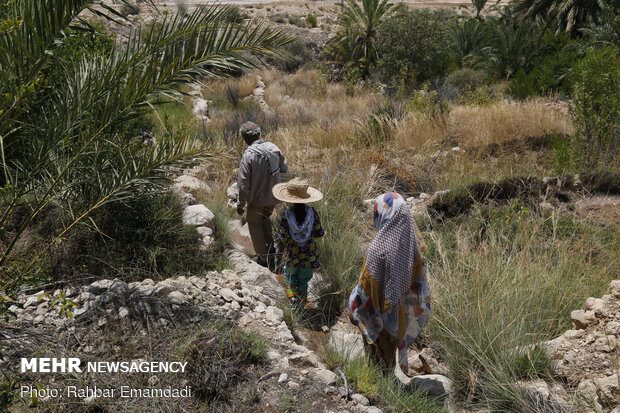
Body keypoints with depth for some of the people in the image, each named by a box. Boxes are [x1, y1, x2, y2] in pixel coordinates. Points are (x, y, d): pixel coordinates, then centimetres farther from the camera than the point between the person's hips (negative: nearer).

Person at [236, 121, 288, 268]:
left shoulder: (249, 155, -24)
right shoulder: (273, 148, -8)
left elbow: (243, 183, -21)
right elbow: (285, 170, 5)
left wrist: (241, 204, -10)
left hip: (257, 199, -5)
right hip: (274, 197, 5)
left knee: (254, 224, 18)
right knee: (266, 219, 30)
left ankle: (264, 257, 26)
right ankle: (271, 247, 41)